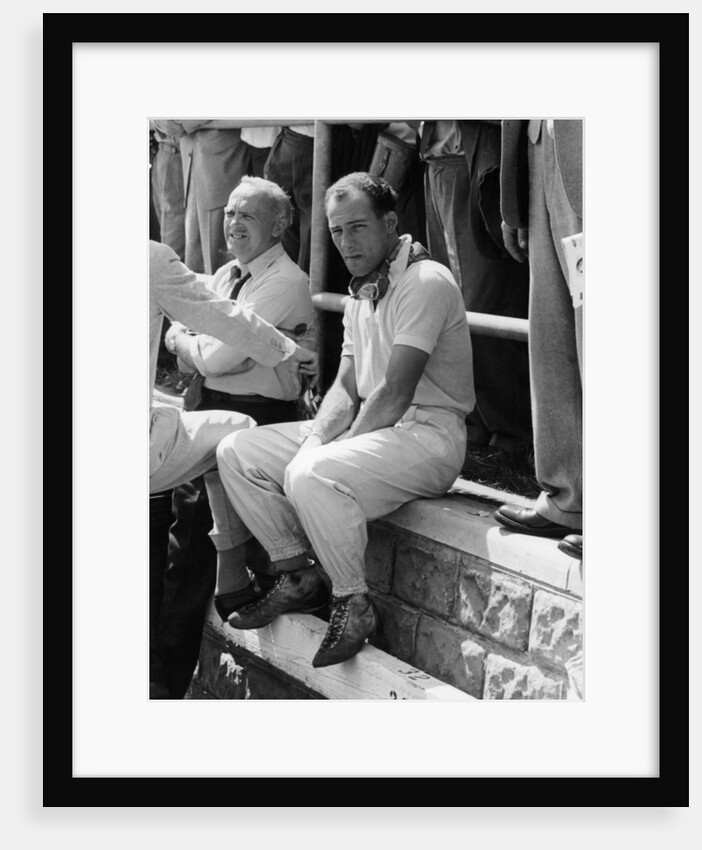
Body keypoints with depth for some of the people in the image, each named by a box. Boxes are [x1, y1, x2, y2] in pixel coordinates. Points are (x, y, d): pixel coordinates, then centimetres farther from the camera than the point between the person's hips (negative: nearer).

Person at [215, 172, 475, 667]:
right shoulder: (361, 293, 15)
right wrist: (314, 441, -7)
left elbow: (395, 394, -21)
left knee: (311, 477, -35)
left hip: (428, 433, -9)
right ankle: (299, 579, 8)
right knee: (236, 453, 1)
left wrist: (322, 456, -15)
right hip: (370, 427, 9)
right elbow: (346, 388, 12)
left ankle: (355, 605, -15)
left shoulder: (425, 283, -15)